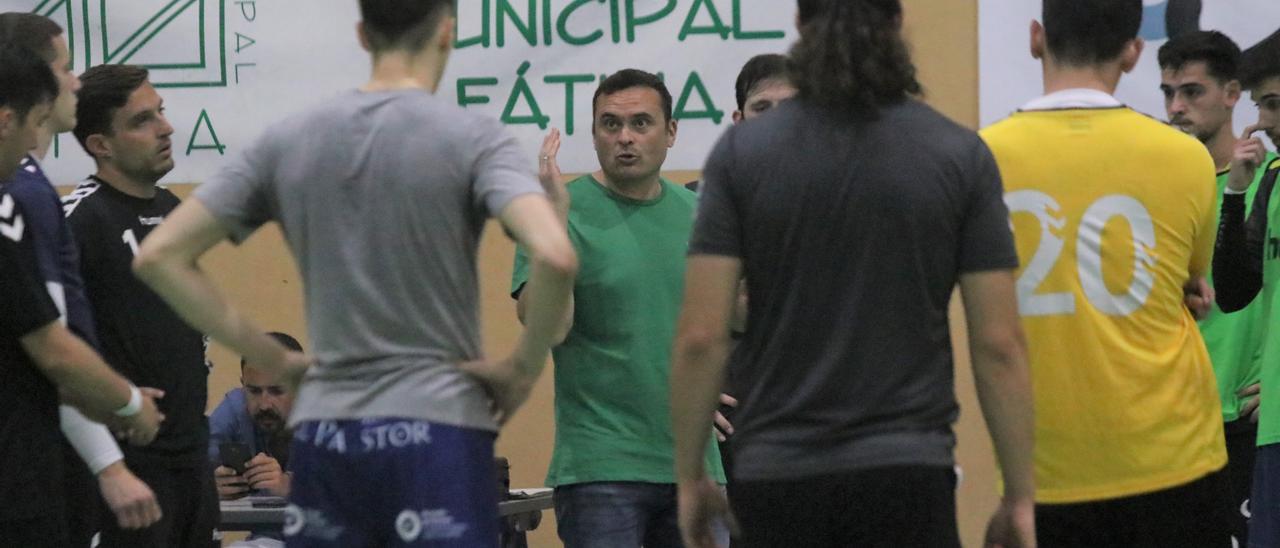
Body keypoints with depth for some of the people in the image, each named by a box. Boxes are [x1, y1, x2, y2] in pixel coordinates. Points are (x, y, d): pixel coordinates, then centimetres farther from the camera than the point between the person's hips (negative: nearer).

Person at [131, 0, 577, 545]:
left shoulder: (287, 142, 8)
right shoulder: (472, 139, -5)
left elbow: (160, 257, 7)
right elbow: (555, 256, -22)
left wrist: (270, 357, 8)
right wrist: (523, 369, -7)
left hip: (322, 433, 4)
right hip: (435, 427, -4)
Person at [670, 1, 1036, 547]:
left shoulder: (742, 153, -2)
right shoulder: (959, 155, -2)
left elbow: (701, 337, -5)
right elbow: (998, 343, -3)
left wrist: (689, 474, 5)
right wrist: (1020, 493, 4)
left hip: (776, 475, 2)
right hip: (906, 473, -1)